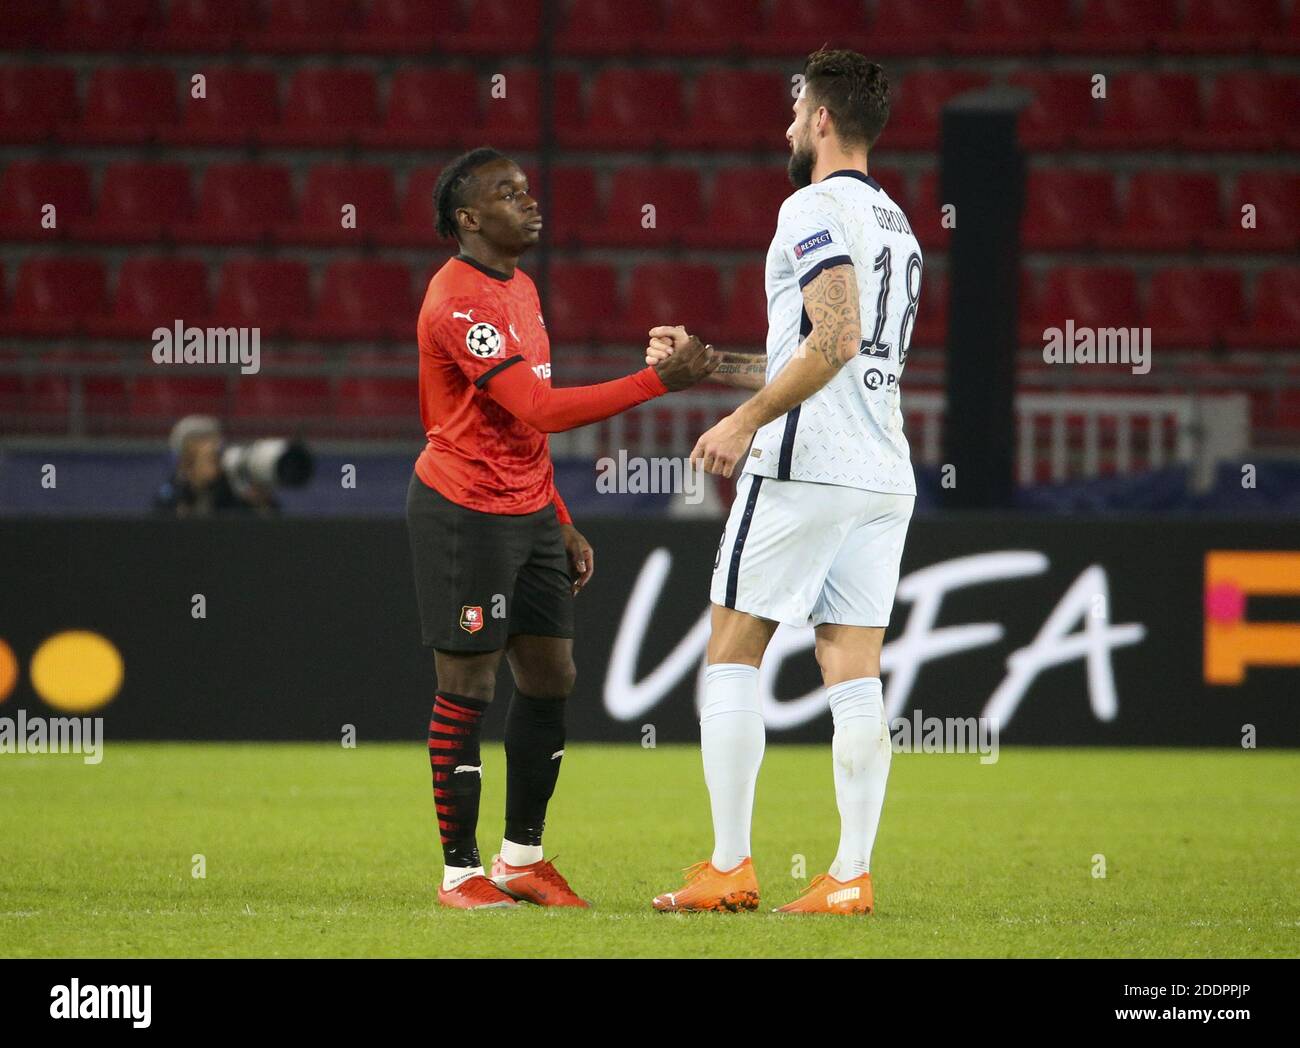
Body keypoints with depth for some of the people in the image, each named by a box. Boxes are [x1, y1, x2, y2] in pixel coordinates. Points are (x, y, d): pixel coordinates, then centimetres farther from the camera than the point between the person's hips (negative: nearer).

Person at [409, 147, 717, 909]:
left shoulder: (520, 288, 14)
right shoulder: (459, 302, -18)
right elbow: (541, 410, -27)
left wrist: (562, 526, 18)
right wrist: (660, 381, -27)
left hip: (529, 511, 9)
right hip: (465, 513, -9)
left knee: (552, 677, 9)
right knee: (468, 689, -4)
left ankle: (523, 857, 20)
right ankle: (460, 872, 3)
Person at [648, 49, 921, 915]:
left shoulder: (815, 209, -8)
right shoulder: (896, 224, 21)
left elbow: (835, 340, -21)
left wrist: (745, 420, -16)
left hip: (805, 469, -8)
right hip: (885, 473, 8)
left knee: (732, 655, 0)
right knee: (855, 674, 4)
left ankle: (730, 868, -3)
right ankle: (852, 875, -2)